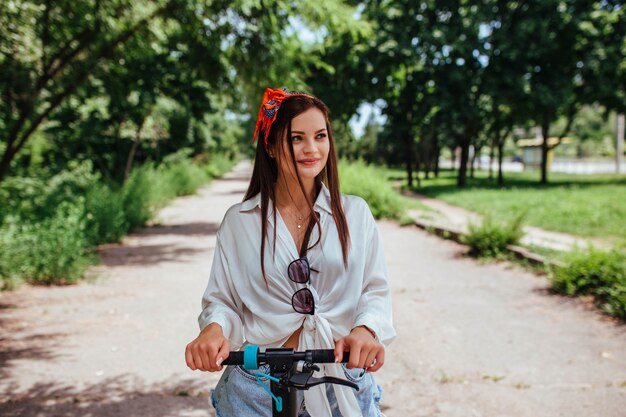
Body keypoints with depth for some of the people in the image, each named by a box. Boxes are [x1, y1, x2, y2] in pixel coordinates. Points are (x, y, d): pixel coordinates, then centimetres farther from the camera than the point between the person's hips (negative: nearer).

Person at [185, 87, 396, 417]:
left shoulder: (355, 213, 0)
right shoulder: (239, 220, -2)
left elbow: (375, 289, -1)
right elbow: (222, 299, 0)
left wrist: (367, 328, -21)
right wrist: (214, 328, -21)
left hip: (342, 382, 1)